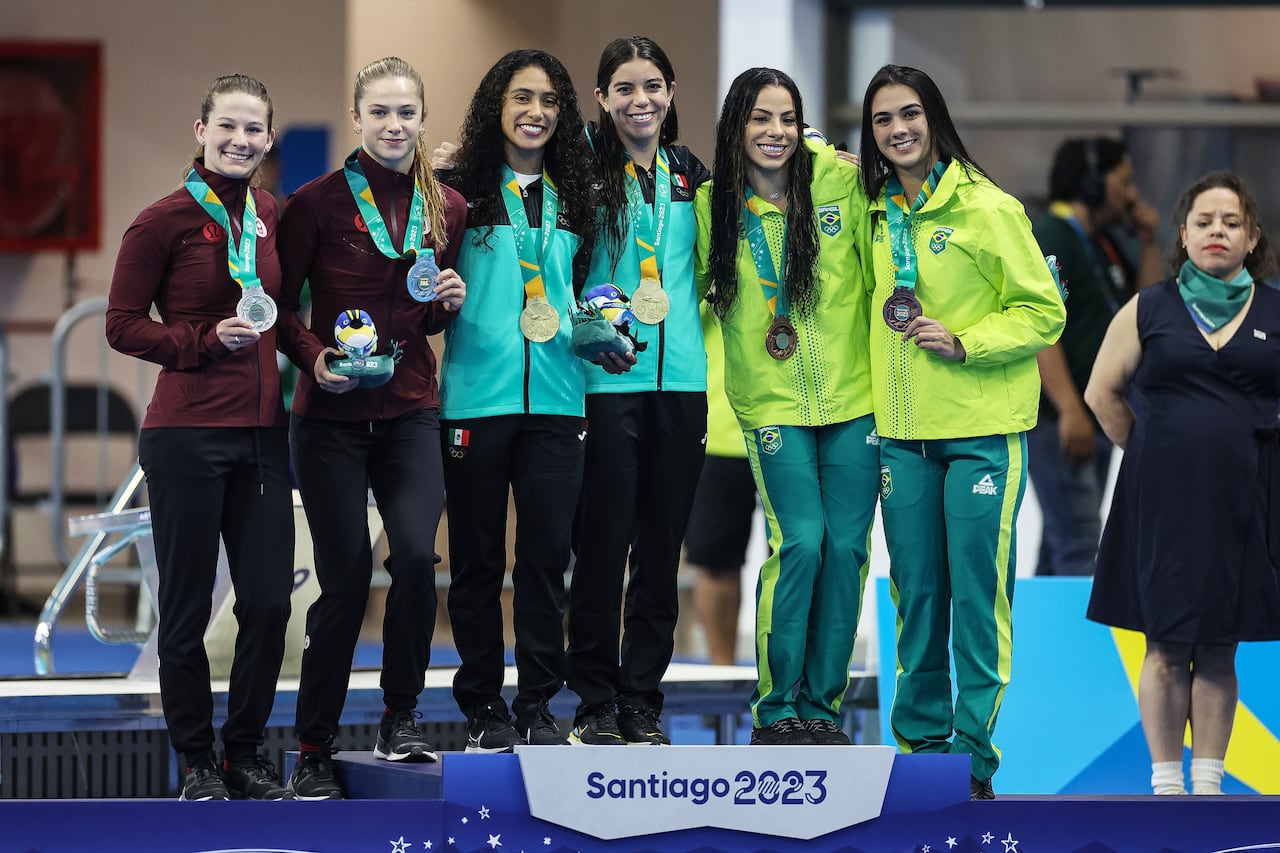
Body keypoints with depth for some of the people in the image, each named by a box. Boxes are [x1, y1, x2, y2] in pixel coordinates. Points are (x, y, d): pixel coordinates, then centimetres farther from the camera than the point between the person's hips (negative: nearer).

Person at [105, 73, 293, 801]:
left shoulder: (273, 216, 9)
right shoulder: (166, 221, -7)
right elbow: (124, 325, -5)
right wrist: (208, 340, -16)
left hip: (262, 432, 5)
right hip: (187, 434, -5)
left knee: (269, 600, 4)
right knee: (187, 605, 3)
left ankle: (246, 753, 19)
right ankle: (198, 763, 14)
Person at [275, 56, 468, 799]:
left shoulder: (448, 208, 7)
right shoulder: (318, 203, -4)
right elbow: (281, 304, 0)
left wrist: (451, 305, -3)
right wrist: (314, 356, -17)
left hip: (411, 411, 2)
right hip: (332, 417, -2)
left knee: (416, 554, -18)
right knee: (345, 579, -3)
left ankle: (402, 718, 2)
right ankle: (314, 752, 10)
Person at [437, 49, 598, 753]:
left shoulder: (574, 198, 11)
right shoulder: (463, 192, 1)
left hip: (555, 398, 3)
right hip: (476, 396, -3)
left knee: (546, 553, 2)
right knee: (477, 558, 3)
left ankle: (537, 705, 10)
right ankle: (481, 707, 13)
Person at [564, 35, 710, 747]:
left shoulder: (693, 176, 12)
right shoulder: (584, 170, -1)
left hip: (681, 379, 4)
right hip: (608, 383, -4)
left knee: (662, 546, 5)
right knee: (604, 540, -3)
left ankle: (643, 701, 12)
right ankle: (595, 702, 5)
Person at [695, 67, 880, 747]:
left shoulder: (842, 183, -2)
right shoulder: (712, 206, 1)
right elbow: (698, 296, 10)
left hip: (853, 397, 1)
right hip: (773, 405, -1)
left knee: (846, 546, 0)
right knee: (801, 541, -13)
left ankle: (821, 705, 13)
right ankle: (775, 709, 0)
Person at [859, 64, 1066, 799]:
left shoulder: (986, 208, -8)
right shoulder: (877, 214, 9)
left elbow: (1045, 313, -6)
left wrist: (964, 343, -17)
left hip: (982, 431, -5)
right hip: (903, 433, 5)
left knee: (978, 593, -4)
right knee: (916, 591, 10)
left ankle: (975, 752, 2)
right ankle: (919, 737, 20)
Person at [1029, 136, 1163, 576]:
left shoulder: (1103, 244, 17)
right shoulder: (1051, 238, -13)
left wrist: (1148, 242, 9)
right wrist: (1069, 411, -28)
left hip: (1095, 420, 10)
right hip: (1055, 421, -10)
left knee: (1060, 550, 14)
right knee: (1079, 545, -17)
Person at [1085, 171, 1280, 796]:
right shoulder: (1147, 311, 4)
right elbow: (1103, 393, 12)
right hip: (1162, 502, -1)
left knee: (1218, 649, 5)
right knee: (1166, 646, -1)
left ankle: (1208, 784, 11)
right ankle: (1166, 785, 6)